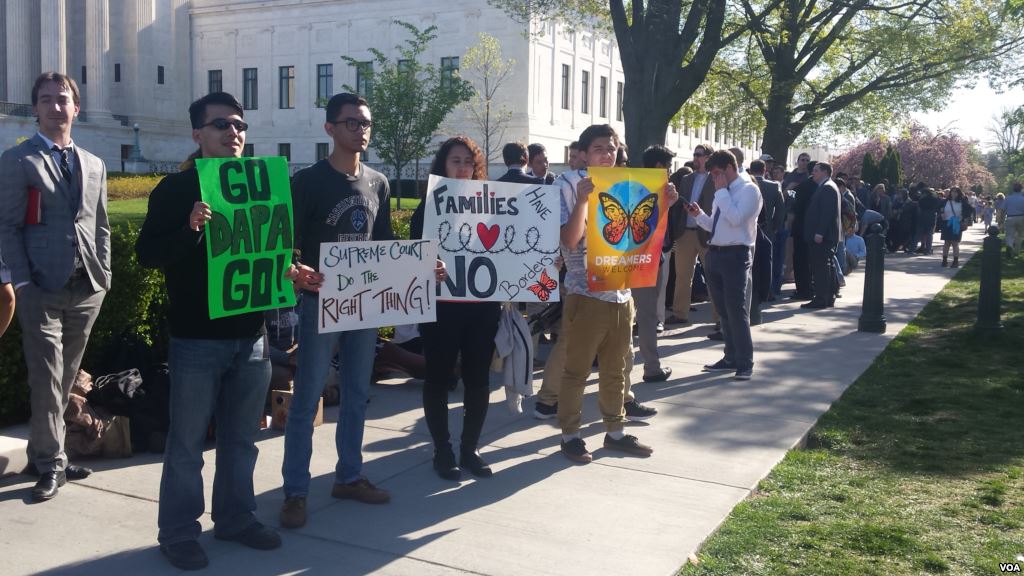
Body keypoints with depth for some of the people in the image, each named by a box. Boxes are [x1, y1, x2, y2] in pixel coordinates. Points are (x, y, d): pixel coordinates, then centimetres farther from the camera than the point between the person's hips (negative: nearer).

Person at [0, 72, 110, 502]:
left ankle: (43, 453, 23)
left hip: (87, 289, 5)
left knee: (66, 379, 11)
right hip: (42, 289, -5)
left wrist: (104, 277, 7)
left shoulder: (94, 165, 16)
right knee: (47, 380, -4)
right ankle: (50, 464, 6)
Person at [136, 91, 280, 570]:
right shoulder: (175, 188, -4)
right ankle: (178, 532, 17)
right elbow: (147, 253, -10)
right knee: (187, 441, 4)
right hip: (197, 338, -5)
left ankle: (235, 518, 28)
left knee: (241, 438, 14)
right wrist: (190, 229, -26)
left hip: (251, 334, 5)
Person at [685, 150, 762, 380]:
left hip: (735, 255, -8)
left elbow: (735, 219, -23)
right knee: (723, 311, 14)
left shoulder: (748, 190, -8)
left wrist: (721, 191, -15)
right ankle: (731, 358, 25)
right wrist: (699, 215, 5)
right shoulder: (723, 193, 17)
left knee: (737, 311, -3)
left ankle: (744, 363, 7)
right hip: (715, 254, 8)